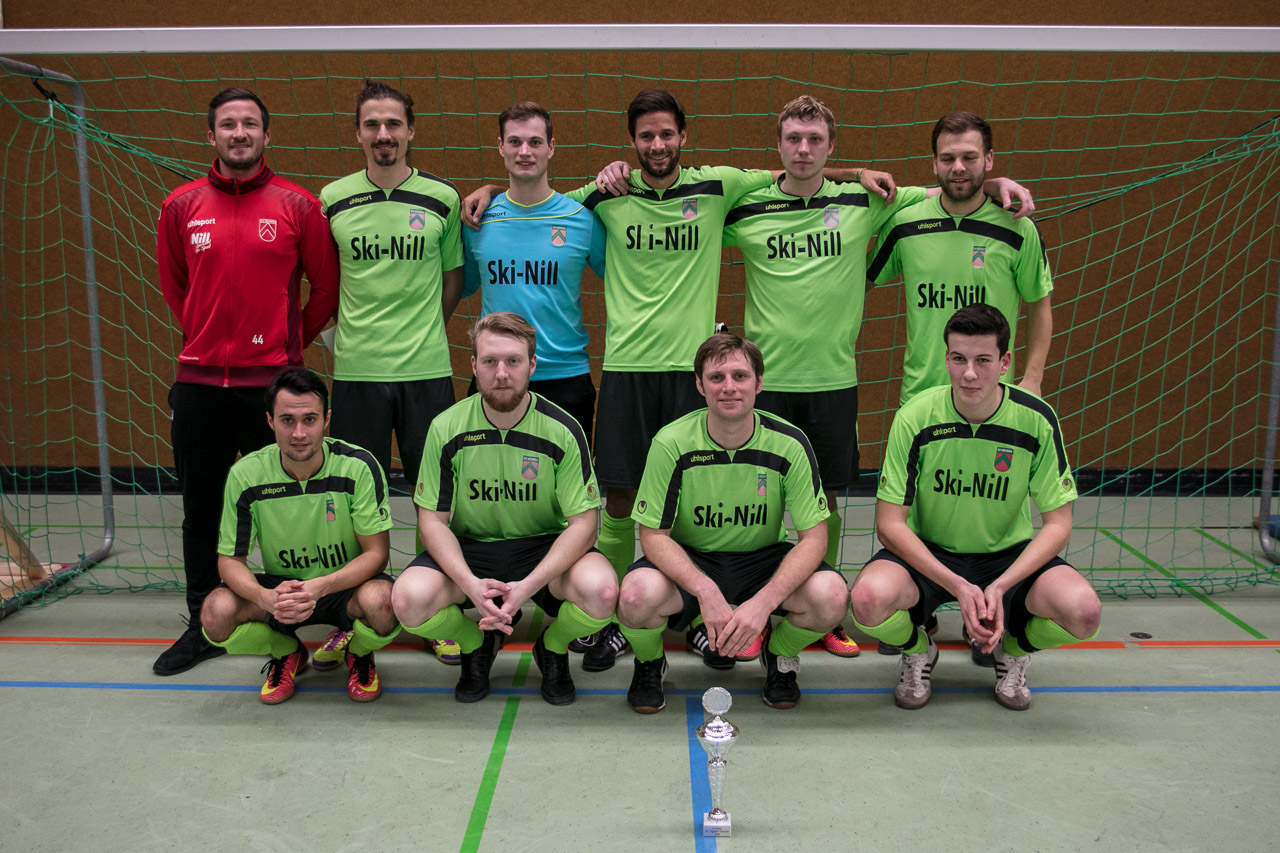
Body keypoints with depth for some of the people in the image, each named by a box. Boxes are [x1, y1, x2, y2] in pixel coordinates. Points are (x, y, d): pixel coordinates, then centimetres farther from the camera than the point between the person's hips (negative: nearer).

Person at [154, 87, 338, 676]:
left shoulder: (297, 205, -1)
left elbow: (326, 285, 6)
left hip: (271, 379, -3)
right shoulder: (182, 206, 6)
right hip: (198, 379, 3)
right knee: (201, 510, 10)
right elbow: (172, 284, 19)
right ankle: (202, 627, 23)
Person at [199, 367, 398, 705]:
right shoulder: (246, 475, -13)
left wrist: (320, 587, -35)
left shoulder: (358, 466, -19)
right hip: (281, 586, 2)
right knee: (216, 612, -27)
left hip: (346, 587, -2)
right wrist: (266, 598, -31)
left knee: (379, 600, -36)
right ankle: (286, 654, 9)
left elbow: (377, 552, -17)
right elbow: (230, 560, -8)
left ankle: (359, 653, 4)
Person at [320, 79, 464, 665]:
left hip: (427, 369, 0)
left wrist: (421, 330, 7)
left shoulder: (442, 198, 3)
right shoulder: (332, 200, 5)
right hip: (355, 369, 1)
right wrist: (354, 328, 7)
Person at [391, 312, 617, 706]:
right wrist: (470, 583, -23)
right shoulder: (447, 429, -7)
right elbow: (432, 519, -4)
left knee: (601, 590, -32)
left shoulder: (563, 430, -11)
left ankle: (553, 648, 8)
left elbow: (583, 522, -12)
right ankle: (477, 643, 10)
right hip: (468, 547, 1)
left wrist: (526, 587, -26)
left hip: (545, 547, -1)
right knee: (410, 600, -28)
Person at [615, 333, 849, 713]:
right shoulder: (672, 443, -17)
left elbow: (813, 537, -14)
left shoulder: (788, 443, -15)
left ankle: (780, 656, 9)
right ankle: (649, 663, 5)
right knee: (637, 596, -33)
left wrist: (764, 601, -29)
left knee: (830, 595, -28)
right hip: (689, 560, -1)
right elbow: (653, 535, -14)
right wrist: (706, 591, -31)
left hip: (763, 559, 1)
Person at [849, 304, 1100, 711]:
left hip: (1009, 555, 1)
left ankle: (1011, 650, 9)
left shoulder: (1036, 419, -13)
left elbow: (1058, 523, -8)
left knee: (1083, 610, -28)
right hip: (927, 554, -1)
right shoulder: (916, 418, -16)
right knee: (869, 598, -33)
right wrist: (958, 586, -25)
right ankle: (918, 651, 6)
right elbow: (890, 523, -14)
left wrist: (1000, 587, -23)